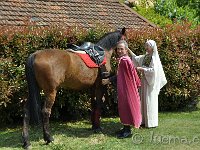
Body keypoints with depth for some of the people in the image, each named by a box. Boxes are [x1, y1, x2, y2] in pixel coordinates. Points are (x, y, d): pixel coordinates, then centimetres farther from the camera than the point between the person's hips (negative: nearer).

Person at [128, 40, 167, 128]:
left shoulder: (154, 58, -13)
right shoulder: (145, 57, 10)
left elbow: (153, 70, -23)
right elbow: (136, 58, 22)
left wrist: (142, 69, -18)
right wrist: (129, 50, 15)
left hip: (151, 82, -8)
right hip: (144, 81, 8)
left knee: (150, 101, -3)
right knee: (144, 101, 11)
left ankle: (151, 122, 5)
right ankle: (145, 120, 19)